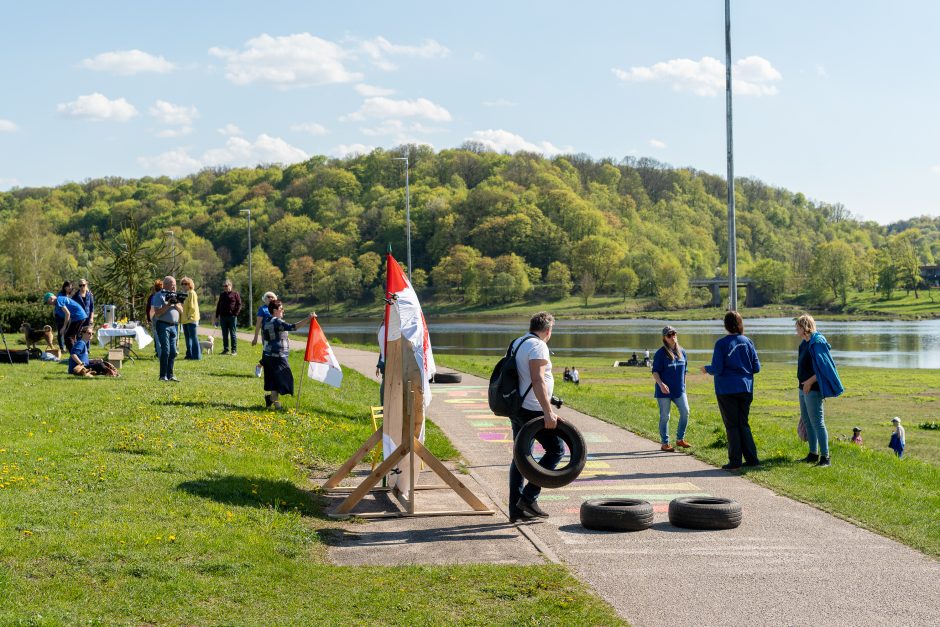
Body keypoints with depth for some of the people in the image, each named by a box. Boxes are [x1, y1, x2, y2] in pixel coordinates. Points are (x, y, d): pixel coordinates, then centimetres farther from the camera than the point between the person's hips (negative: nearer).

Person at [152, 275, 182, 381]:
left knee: (173, 352, 4)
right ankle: (163, 375, -8)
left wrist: (176, 304, -6)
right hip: (163, 325, -6)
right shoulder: (159, 296, -2)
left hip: (174, 326, 6)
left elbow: (181, 311, 13)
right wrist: (168, 305, -15)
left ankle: (170, 374, 9)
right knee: (166, 350, -11)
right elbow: (157, 313, -9)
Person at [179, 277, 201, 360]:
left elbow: (192, 307, -16)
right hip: (185, 320, 9)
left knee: (194, 338, -7)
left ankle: (196, 355, -5)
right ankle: (189, 354, 18)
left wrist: (189, 316, -18)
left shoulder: (192, 293, -9)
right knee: (187, 338, 12)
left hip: (191, 320, -9)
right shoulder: (185, 294, 17)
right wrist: (182, 317, 14)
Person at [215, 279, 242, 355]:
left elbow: (239, 305, -3)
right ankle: (225, 349, 12)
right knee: (224, 334, 7)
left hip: (232, 317, -5)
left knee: (233, 334, -1)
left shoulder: (235, 294, 0)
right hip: (223, 317, 5)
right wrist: (217, 315, 11)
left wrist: (236, 313, -14)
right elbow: (218, 305, 20)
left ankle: (234, 350, 2)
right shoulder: (222, 295, 17)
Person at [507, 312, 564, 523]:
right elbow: (537, 381, -23)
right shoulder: (538, 346, -13)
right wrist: (548, 412, -26)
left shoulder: (517, 343, 16)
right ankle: (529, 497, -7)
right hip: (532, 410, -9)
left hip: (516, 408, 10)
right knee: (556, 449, -1)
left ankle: (516, 509, 12)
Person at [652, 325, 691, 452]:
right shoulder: (660, 354, -8)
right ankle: (664, 443, 12)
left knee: (685, 412, -3)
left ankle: (680, 439, 14)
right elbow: (655, 372, -10)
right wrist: (661, 384, -25)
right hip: (664, 390, -5)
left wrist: (683, 385, 16)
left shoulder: (682, 352, 8)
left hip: (679, 390, 5)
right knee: (665, 417, 2)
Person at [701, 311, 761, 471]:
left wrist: (706, 369, 6)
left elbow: (717, 369, -14)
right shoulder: (747, 342, 2)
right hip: (745, 389, 4)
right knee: (744, 424, 13)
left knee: (732, 426, 3)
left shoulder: (721, 343, -11)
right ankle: (752, 459, 9)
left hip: (727, 390, -4)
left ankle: (735, 461, 3)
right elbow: (756, 367, 3)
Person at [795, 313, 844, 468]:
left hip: (813, 390, -10)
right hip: (803, 388, 10)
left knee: (817, 423, -8)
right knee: (807, 421, 16)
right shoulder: (804, 343, 11)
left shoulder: (817, 343, -16)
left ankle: (825, 457, -5)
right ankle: (813, 454, 25)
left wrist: (810, 382, -19)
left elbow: (824, 368, -19)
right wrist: (800, 380, 15)